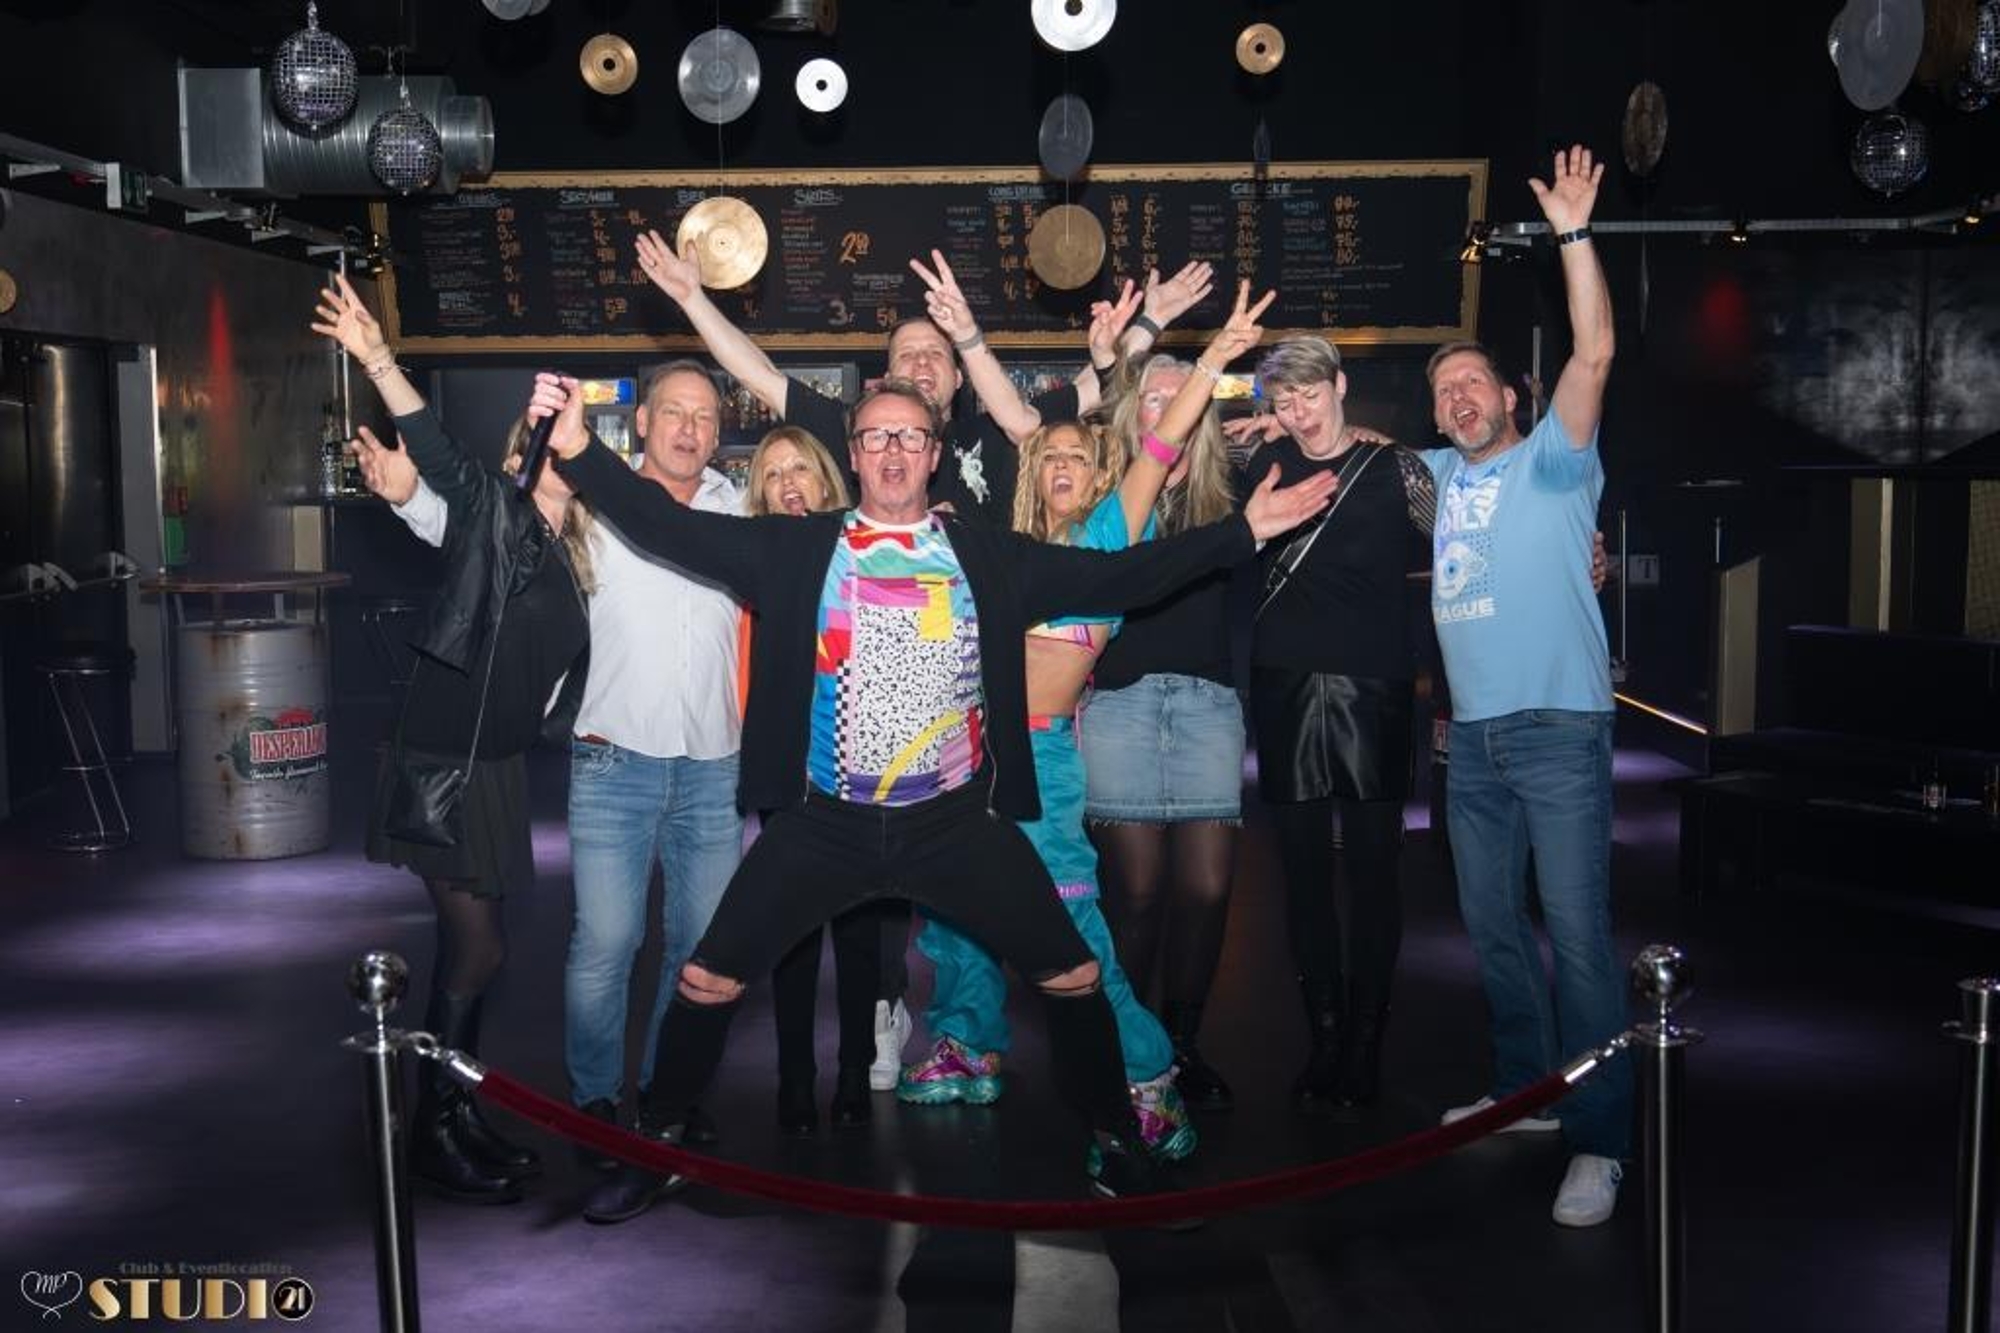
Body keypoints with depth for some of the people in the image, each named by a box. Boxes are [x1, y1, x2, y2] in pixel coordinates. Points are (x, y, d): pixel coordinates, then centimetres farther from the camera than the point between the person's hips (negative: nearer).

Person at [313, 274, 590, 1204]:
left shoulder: (569, 556, 10)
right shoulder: (494, 513, -10)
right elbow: (437, 453, -25)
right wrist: (377, 360, -33)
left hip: (498, 766, 7)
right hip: (443, 760, -7)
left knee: (469, 945, 13)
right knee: (479, 948, -5)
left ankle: (456, 1113, 25)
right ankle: (431, 1130, 8)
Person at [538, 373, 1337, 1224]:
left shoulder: (990, 557, 4)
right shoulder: (794, 549, 3)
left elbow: (1120, 576, 1)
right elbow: (675, 530, -5)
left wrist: (1242, 530, -6)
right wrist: (578, 448, -17)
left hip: (958, 822, 0)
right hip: (824, 824, 0)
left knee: (1074, 979, 1)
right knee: (706, 982, -2)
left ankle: (1115, 1145, 25)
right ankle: (657, 1149, 22)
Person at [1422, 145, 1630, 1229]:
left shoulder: (1552, 461, 1)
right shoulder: (1438, 477, 15)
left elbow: (1593, 353, -12)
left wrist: (1573, 235, -17)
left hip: (1558, 728, -6)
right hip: (1473, 734, 6)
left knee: (1576, 930, -8)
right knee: (1492, 925, 14)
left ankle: (1599, 1139, -3)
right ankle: (1525, 1091, 29)